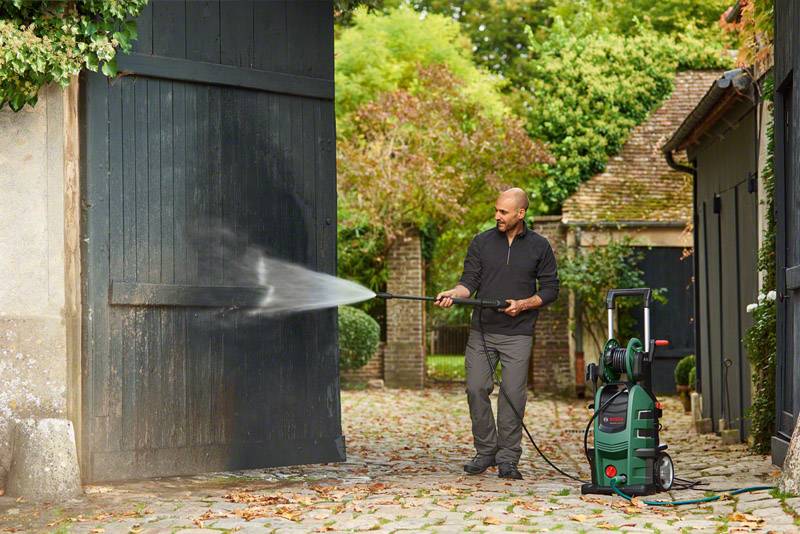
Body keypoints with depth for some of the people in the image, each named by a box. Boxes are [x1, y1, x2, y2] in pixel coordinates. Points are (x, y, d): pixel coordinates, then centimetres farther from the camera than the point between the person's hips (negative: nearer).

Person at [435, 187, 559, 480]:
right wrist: (452, 293, -20)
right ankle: (485, 452, 11)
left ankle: (507, 458, 6)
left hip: (517, 333, -1)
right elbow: (470, 281, 1)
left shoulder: (539, 247, 2)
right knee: (476, 389, -3)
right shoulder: (482, 242, 5)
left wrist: (523, 305, -11)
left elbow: (550, 289, 4)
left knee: (513, 394, -4)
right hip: (482, 331, 2)